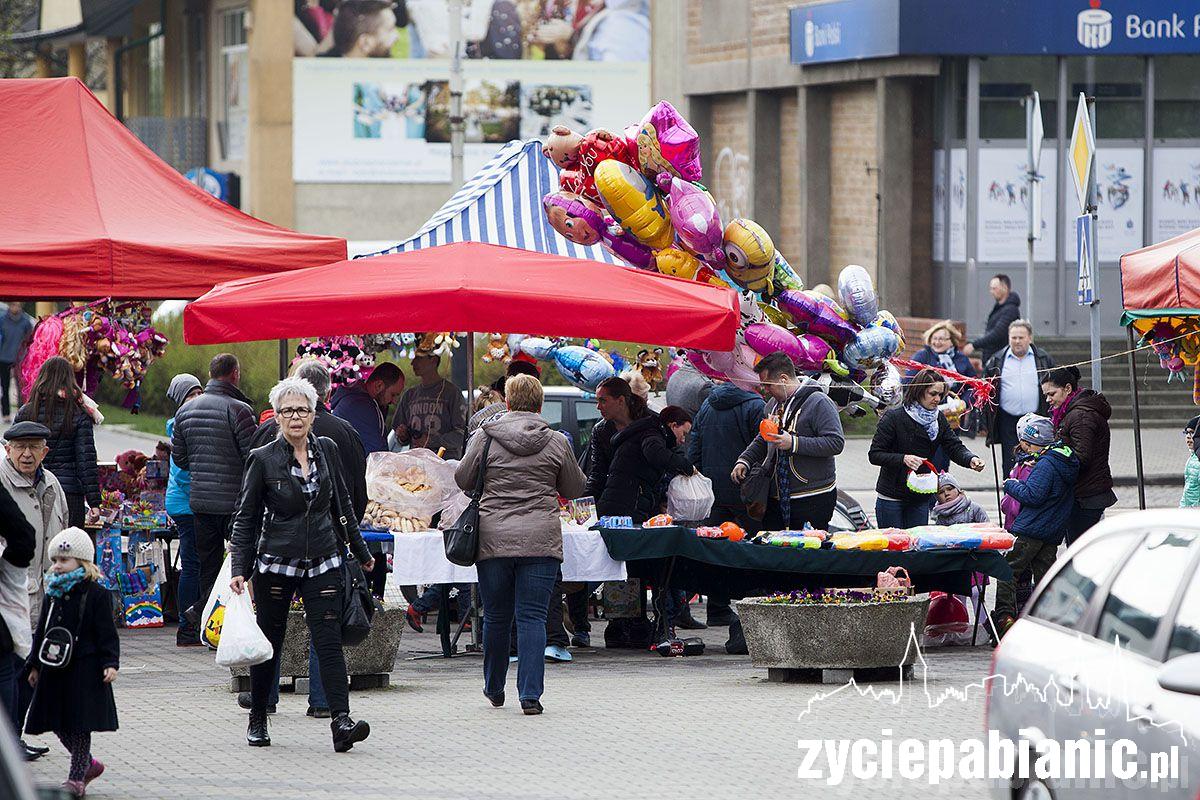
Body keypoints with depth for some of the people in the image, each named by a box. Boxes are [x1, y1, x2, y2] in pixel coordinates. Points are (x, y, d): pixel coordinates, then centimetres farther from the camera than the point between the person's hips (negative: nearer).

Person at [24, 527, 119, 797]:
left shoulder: (96, 594, -8)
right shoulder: (53, 594, 10)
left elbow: (107, 633, -9)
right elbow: (41, 631, 16)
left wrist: (110, 663, -17)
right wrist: (34, 665, 15)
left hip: (83, 670, -7)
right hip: (54, 669, 7)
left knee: (79, 726, -3)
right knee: (60, 726, 9)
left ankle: (77, 778, 5)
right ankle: (88, 764, 27)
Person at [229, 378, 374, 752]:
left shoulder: (327, 451, 5)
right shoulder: (263, 459, -5)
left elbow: (342, 505, 17)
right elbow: (244, 517, -2)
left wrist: (361, 551, 23)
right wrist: (239, 569, -11)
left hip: (323, 563, 2)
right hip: (276, 563, -2)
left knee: (329, 640, -11)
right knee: (269, 642, 7)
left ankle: (341, 721, -20)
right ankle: (257, 720, 24)